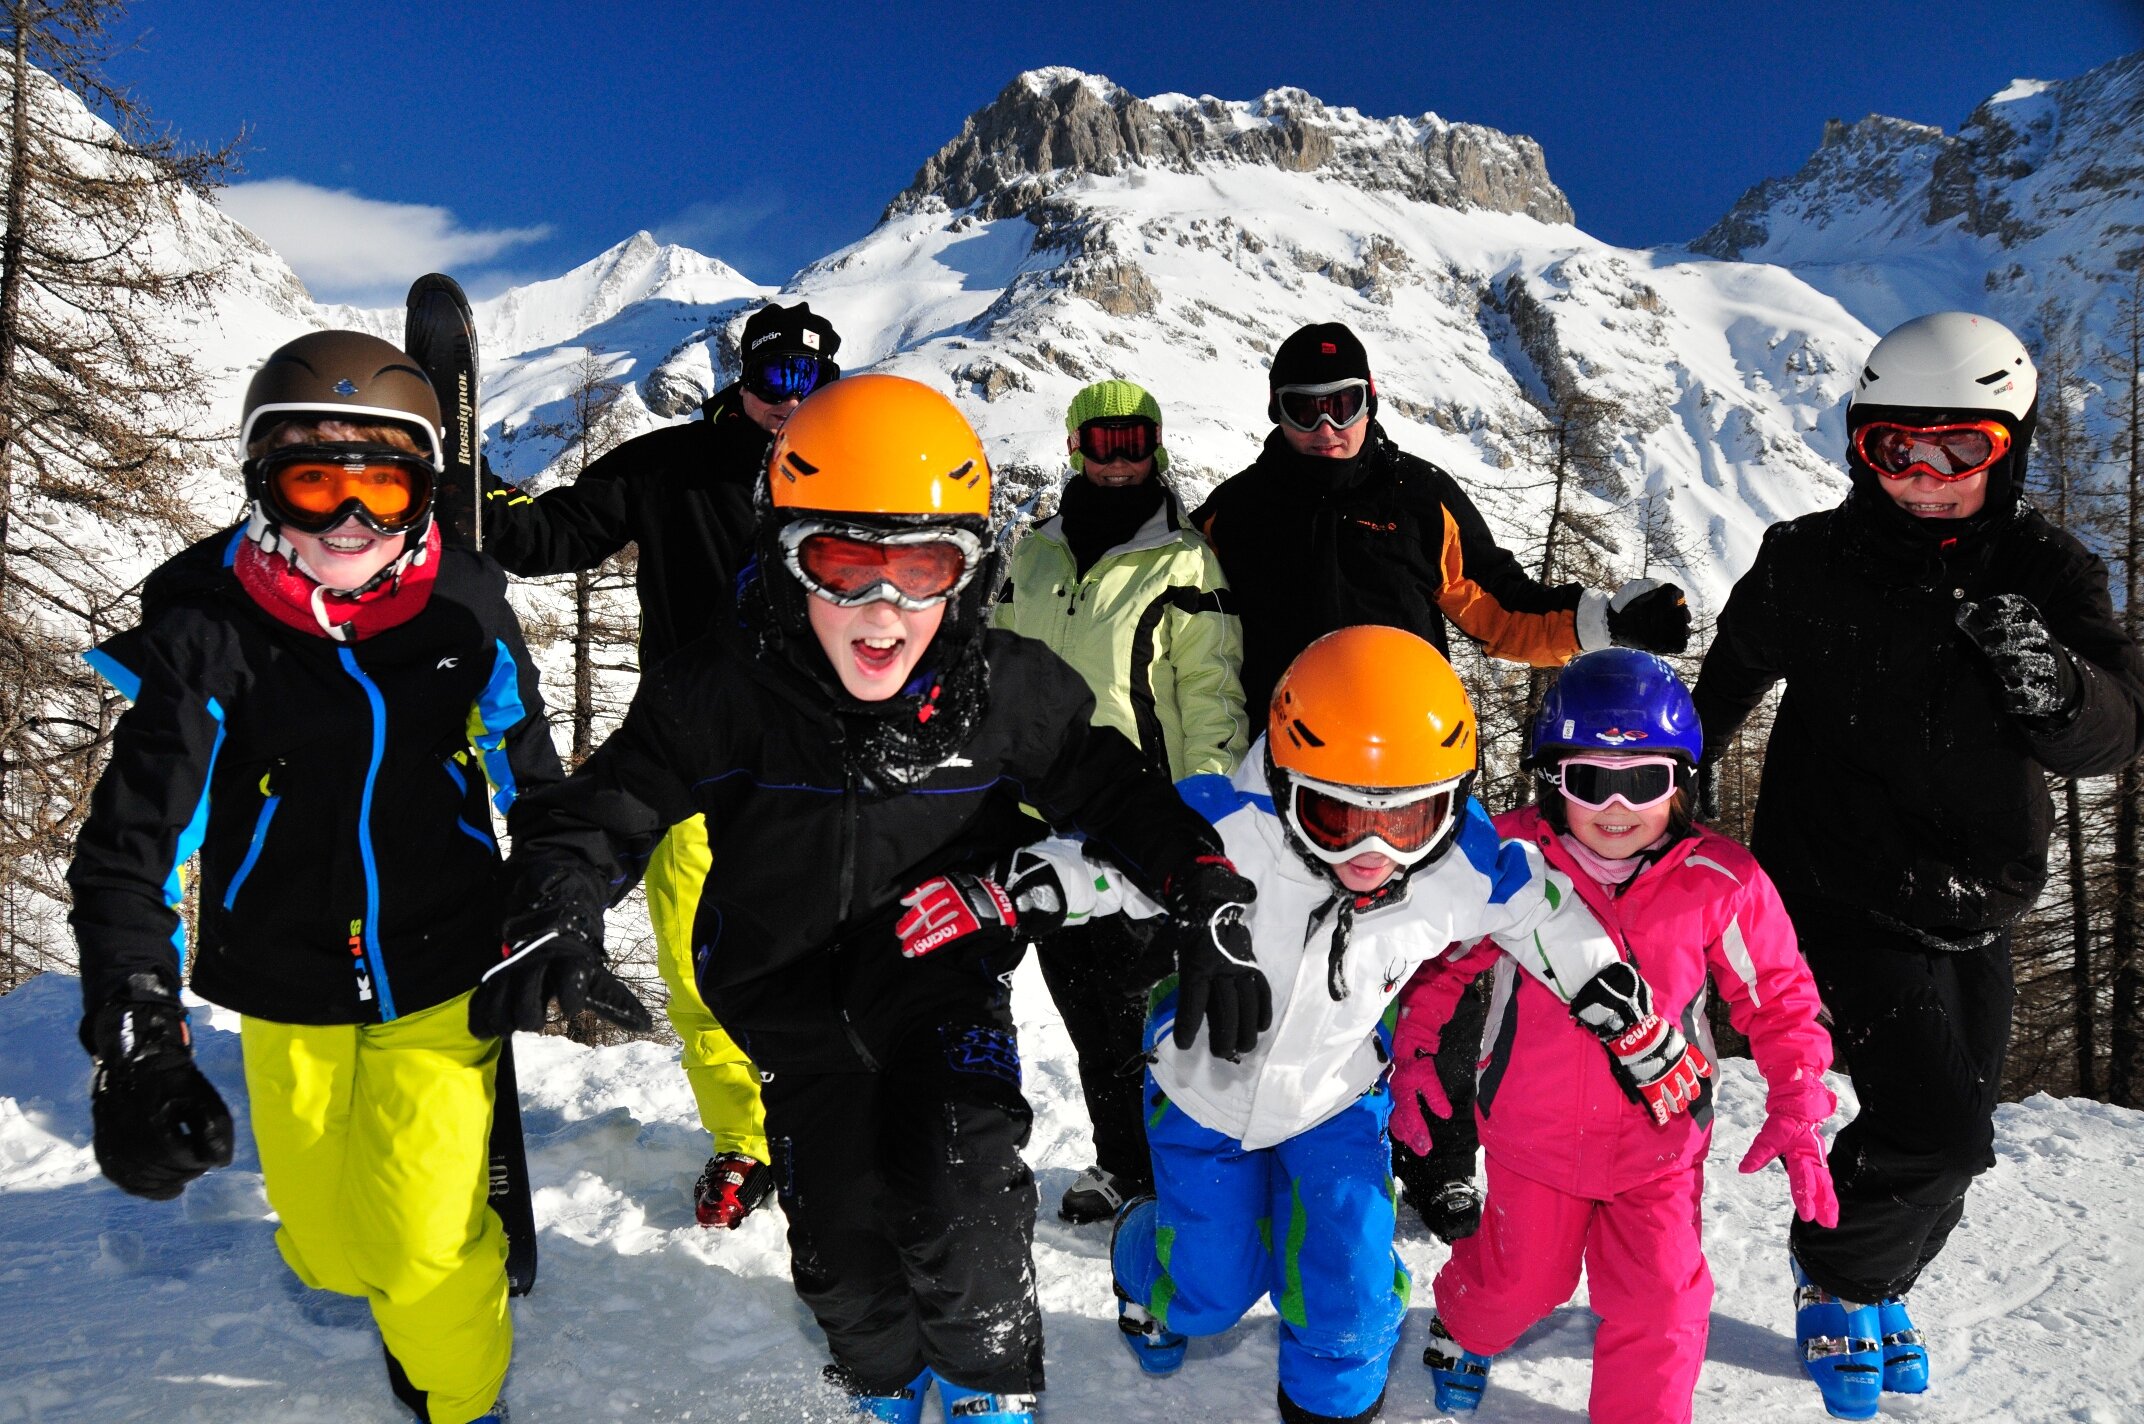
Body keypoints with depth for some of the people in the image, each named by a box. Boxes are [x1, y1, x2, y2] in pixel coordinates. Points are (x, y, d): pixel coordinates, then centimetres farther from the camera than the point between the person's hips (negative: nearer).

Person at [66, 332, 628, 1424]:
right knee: (328, 1243, 15)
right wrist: (135, 1047, -23)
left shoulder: (465, 609, -9)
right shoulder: (205, 630, -13)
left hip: (439, 982, -1)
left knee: (427, 1249, -5)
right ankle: (385, 1288, 53)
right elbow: (131, 846, -14)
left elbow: (532, 785, 5)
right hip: (288, 996, 1)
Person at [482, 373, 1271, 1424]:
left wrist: (1206, 902, -17)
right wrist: (560, 898, -31)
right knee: (841, 1247, 9)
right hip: (803, 1014, 1)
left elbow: (1117, 794, -4)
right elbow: (612, 801, -11)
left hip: (950, 991, -1)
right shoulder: (721, 696, -20)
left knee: (963, 1203, -18)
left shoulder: (1010, 694, -17)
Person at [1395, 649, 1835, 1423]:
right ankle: (1465, 1326, 52)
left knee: (1660, 1302, -1)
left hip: (1657, 1140, 0)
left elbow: (1779, 1001, -3)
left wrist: (1797, 1112, -13)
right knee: (1522, 1278, 17)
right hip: (1531, 1129, 0)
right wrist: (1417, 1071, -5)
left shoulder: (1722, 883, -16)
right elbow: (1440, 963, -2)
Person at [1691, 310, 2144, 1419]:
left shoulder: (2047, 573, -4)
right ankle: (1839, 1275, 16)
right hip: (1848, 896, -4)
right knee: (1935, 1126, -14)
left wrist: (2052, 683, -35)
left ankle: (1879, 1284, 43)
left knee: (1955, 1133, 15)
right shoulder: (1811, 564, -10)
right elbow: (1730, 677, 8)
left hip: (1977, 910, 4)